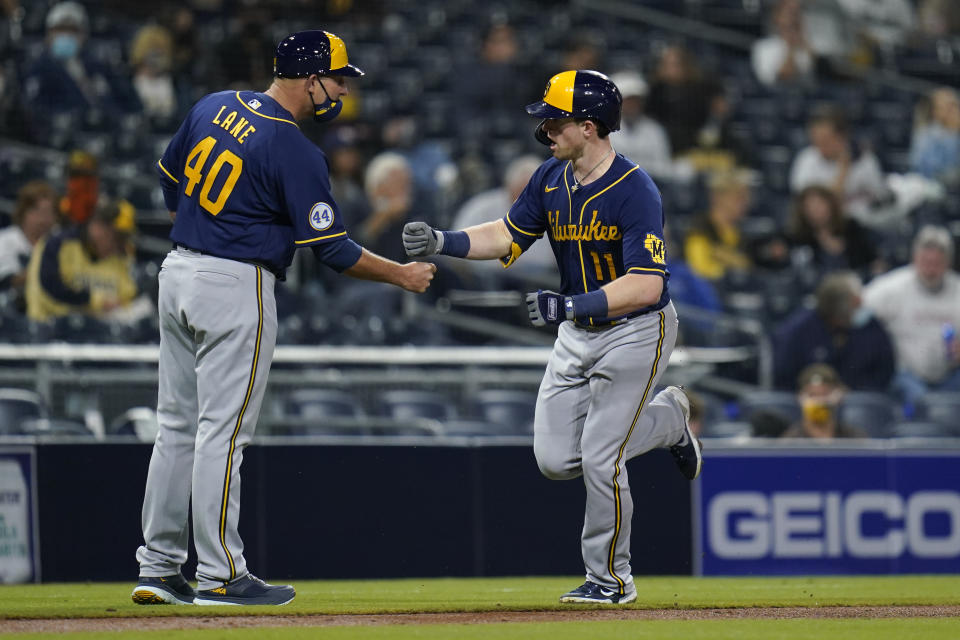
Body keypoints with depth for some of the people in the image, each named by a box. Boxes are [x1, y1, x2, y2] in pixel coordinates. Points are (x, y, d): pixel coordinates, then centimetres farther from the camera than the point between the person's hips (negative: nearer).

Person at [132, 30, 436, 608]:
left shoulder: (214, 106, 6)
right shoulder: (296, 152, -16)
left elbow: (169, 175, 19)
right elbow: (333, 248, -14)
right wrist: (401, 275, -2)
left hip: (178, 273, 8)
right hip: (237, 286, -8)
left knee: (178, 427, 12)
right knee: (223, 431, -4)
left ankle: (158, 569, 14)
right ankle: (220, 576, -1)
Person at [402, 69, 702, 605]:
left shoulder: (635, 192, -25)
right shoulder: (552, 180, -2)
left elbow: (645, 284, -32)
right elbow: (508, 236, 8)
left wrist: (569, 306, -40)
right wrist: (442, 242, -8)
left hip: (637, 331, -8)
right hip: (579, 336, 8)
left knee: (600, 461, -12)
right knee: (556, 459, 4)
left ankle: (611, 577, 9)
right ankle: (667, 419, 28)